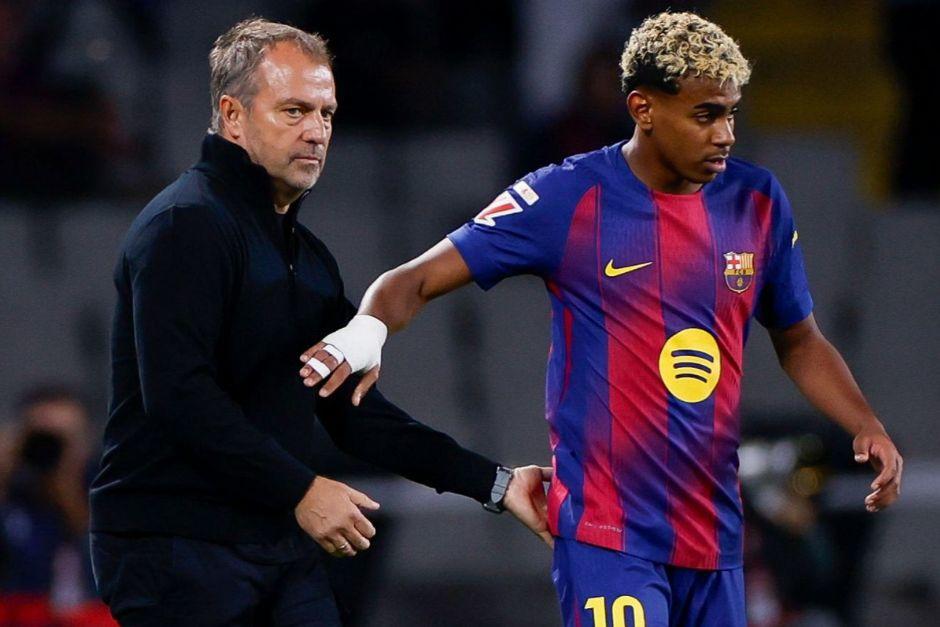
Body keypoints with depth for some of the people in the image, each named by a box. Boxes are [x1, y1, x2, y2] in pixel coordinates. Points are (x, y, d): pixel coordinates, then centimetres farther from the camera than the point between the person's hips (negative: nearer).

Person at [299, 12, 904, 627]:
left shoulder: (758, 201, 8)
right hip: (608, 533, -5)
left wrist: (868, 426, 5)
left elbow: (799, 341, 21)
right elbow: (419, 280, -5)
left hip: (715, 534, 5)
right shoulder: (568, 198, -7)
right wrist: (368, 329, -27)